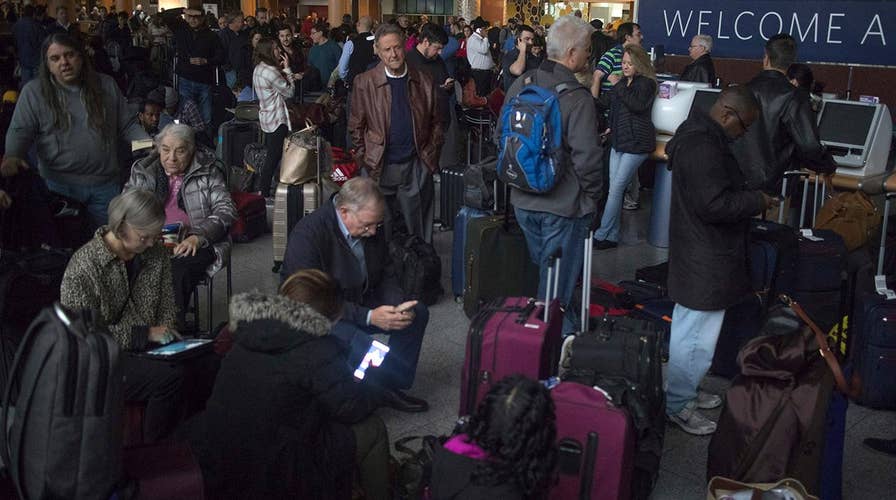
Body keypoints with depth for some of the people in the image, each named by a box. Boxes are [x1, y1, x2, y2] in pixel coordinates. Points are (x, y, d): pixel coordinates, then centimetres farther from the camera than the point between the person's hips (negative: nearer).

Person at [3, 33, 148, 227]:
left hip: (106, 184, 2)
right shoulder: (34, 92, 0)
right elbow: (20, 132, -4)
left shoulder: (106, 86, 7)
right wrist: (12, 156, -25)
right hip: (59, 186, -2)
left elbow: (127, 125, 9)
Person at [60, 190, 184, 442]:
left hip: (148, 347, 6)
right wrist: (144, 334, -19)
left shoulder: (156, 252, 5)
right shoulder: (83, 267, -15)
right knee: (170, 377, -30)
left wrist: (165, 328, -3)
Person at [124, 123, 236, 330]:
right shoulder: (142, 172, 19)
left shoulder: (208, 173, 12)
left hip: (194, 245, -2)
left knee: (177, 269, -36)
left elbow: (226, 210, 1)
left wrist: (198, 236, -16)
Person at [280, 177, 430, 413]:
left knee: (417, 312, -6)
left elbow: (386, 276, 7)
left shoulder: (370, 229, -4)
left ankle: (391, 387, -1)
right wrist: (369, 316, -32)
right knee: (361, 347, -34)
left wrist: (398, 306, -16)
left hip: (360, 302, 7)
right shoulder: (306, 235, -26)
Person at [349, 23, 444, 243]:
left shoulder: (423, 82, 3)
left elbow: (435, 122, 11)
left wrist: (430, 155, 3)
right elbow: (356, 127, 3)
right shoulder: (364, 82, -2)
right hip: (380, 168, -1)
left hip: (416, 166, 1)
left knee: (419, 228, 9)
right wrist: (365, 161, -2)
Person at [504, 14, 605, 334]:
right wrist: (594, 201, -4)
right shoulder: (578, 99, -20)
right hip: (564, 206, -7)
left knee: (536, 269, 24)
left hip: (523, 200, 7)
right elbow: (587, 159, -20)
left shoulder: (520, 86, 0)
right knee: (557, 280, 7)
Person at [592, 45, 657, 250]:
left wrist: (618, 86, -20)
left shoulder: (647, 83, -7)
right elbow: (605, 101, 18)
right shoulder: (623, 82, 14)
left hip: (636, 142, -8)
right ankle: (612, 236, 14)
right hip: (619, 141, 8)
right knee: (614, 189, 8)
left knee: (616, 189, -9)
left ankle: (602, 235, -5)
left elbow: (637, 105, -24)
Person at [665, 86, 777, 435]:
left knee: (688, 327, 22)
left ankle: (684, 390, 37)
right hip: (706, 262, -12)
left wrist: (748, 199, 12)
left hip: (697, 255, 12)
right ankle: (678, 405, 12)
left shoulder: (699, 135, 11)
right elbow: (714, 204, -28)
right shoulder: (704, 148, -24)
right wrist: (757, 201, -15)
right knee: (697, 338, -1)